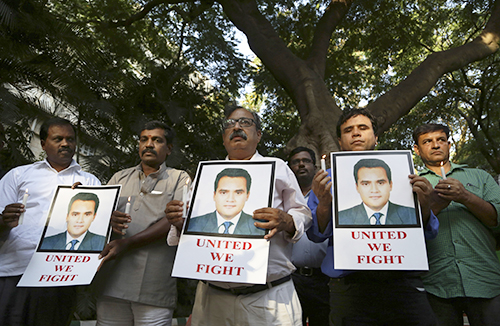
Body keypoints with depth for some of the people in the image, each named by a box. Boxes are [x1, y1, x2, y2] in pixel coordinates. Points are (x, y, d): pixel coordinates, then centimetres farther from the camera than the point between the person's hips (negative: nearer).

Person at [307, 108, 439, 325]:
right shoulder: (330, 179, 8)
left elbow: (427, 234, 9)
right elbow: (316, 234, 1)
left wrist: (424, 206, -11)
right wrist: (324, 204, -18)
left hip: (403, 281, 2)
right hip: (350, 285, -1)